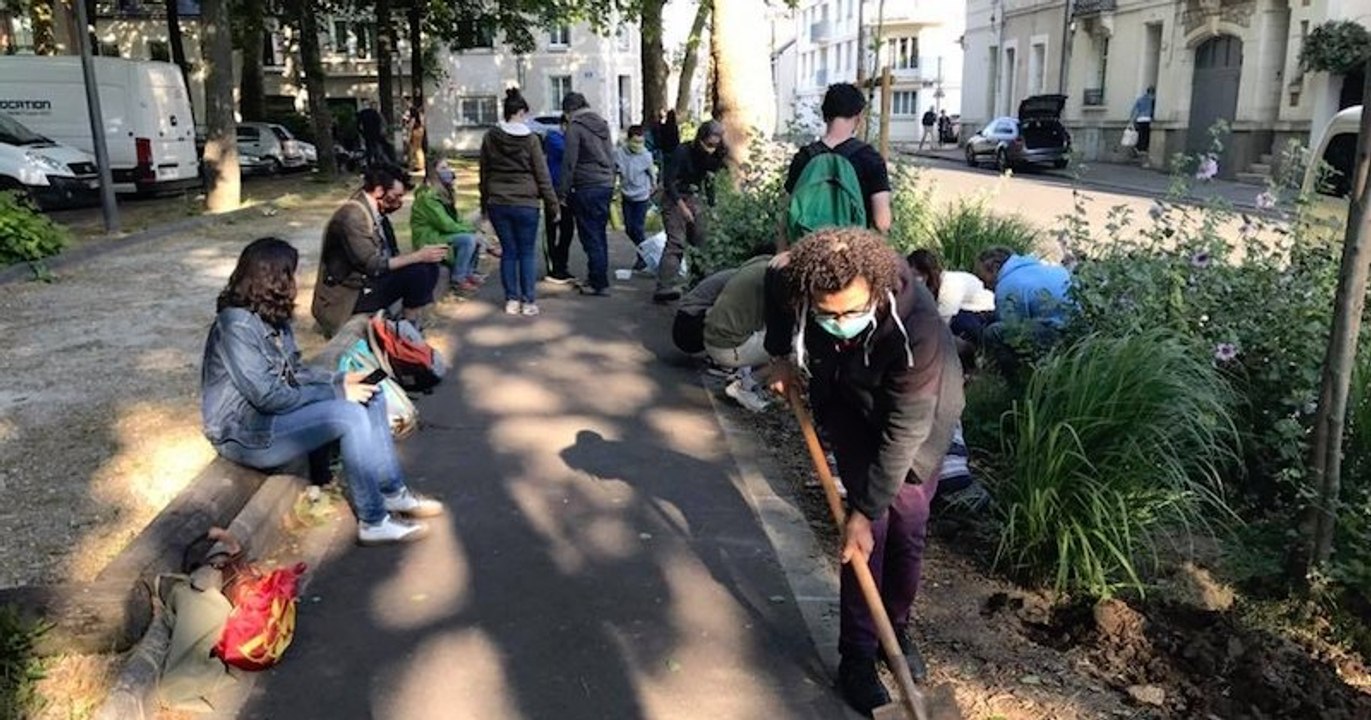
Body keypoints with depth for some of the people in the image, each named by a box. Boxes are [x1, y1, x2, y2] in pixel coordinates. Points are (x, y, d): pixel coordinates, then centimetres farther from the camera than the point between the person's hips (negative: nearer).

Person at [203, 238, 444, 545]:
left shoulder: (271, 317, 5)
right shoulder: (236, 326, -23)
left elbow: (293, 372, 12)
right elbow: (268, 396, -26)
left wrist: (340, 380, -4)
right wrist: (336, 392, -21)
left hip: (275, 413, 9)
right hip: (246, 433, -9)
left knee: (370, 398, -3)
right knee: (350, 415, -26)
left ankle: (393, 492, 1)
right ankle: (373, 521, -17)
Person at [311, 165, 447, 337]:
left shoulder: (375, 212, 7)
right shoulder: (352, 214, -21)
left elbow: (387, 257, 8)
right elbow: (372, 265, -25)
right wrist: (417, 256, -21)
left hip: (367, 280, 9)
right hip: (349, 295, -9)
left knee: (429, 266, 2)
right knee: (417, 271, -21)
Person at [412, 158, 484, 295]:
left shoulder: (445, 194, 11)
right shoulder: (428, 197, -19)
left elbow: (457, 220, 11)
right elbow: (446, 225, -24)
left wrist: (471, 227, -8)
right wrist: (470, 230, -15)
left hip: (441, 235, 10)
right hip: (428, 241, -10)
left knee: (477, 237, 4)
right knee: (468, 239, -24)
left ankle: (468, 273, 9)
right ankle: (457, 280, -16)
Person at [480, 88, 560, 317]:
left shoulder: (490, 138, 4)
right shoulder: (530, 139, -6)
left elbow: (484, 174, 10)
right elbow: (543, 176, -5)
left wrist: (484, 204, 18)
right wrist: (552, 206, 1)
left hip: (498, 203, 3)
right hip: (525, 203, -3)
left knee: (508, 252, 10)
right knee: (527, 252, 5)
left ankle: (511, 300, 12)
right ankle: (528, 301, 5)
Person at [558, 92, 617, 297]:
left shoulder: (575, 128, -8)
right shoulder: (602, 124, 15)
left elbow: (569, 162, -11)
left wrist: (563, 191, -7)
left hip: (587, 188, -7)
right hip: (606, 185, 7)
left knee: (591, 237, -3)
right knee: (600, 234, 15)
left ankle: (599, 283, -2)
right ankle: (598, 278, 22)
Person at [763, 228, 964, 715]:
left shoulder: (917, 329, -43)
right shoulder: (793, 282, -33)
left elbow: (901, 433, -35)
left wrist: (864, 510, -30)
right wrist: (781, 355, -2)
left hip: (919, 415, -1)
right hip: (850, 408, 2)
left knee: (907, 526, 6)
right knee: (872, 533, -7)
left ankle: (896, 628, 32)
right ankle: (857, 655, 7)